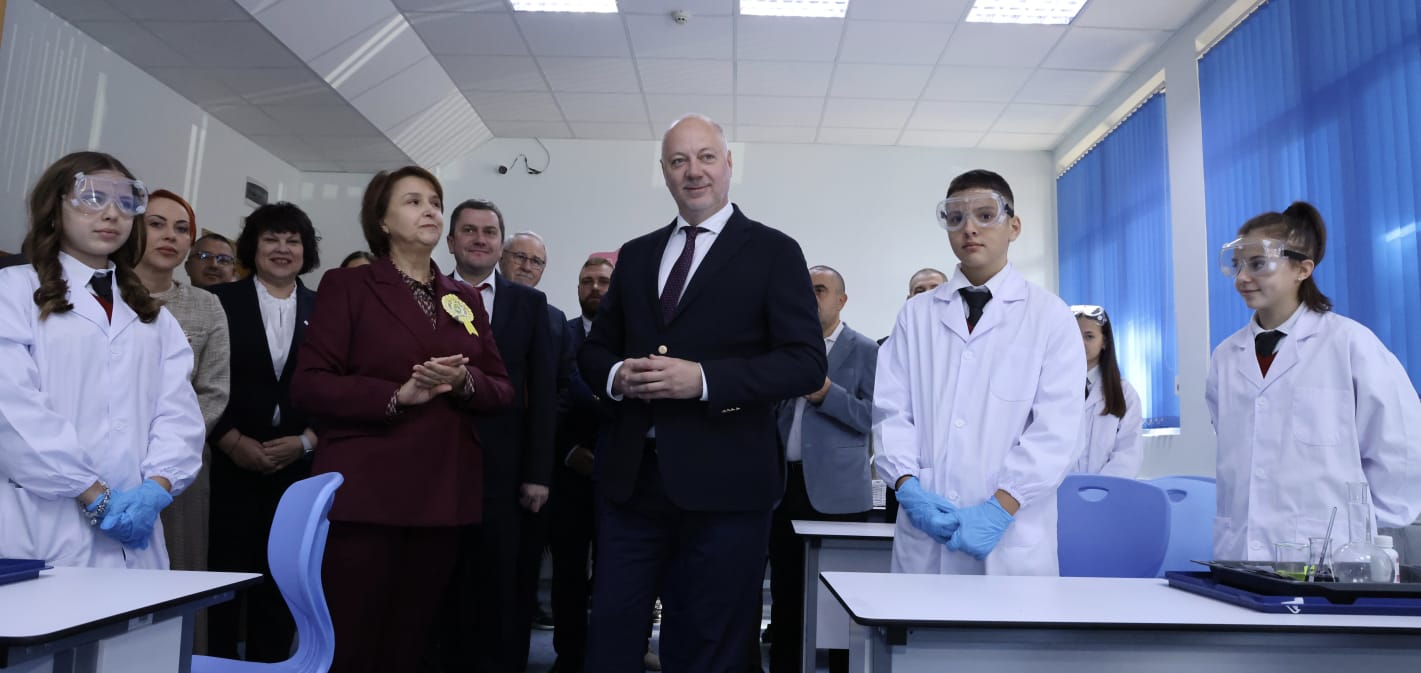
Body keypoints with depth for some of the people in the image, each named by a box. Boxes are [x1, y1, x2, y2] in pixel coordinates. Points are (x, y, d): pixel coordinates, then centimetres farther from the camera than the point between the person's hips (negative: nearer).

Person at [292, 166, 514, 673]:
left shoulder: (465, 299, 14)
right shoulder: (347, 286, 2)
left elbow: (503, 391, 11)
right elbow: (308, 384, -6)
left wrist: (464, 381, -10)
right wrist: (395, 394, -18)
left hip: (442, 493, 4)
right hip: (365, 492, -4)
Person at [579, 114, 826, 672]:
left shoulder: (773, 252, -1)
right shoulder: (636, 255, 14)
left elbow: (807, 363, -9)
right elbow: (595, 349, 18)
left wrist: (703, 378, -20)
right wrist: (617, 375, -6)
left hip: (723, 483, -4)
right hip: (630, 477, 4)